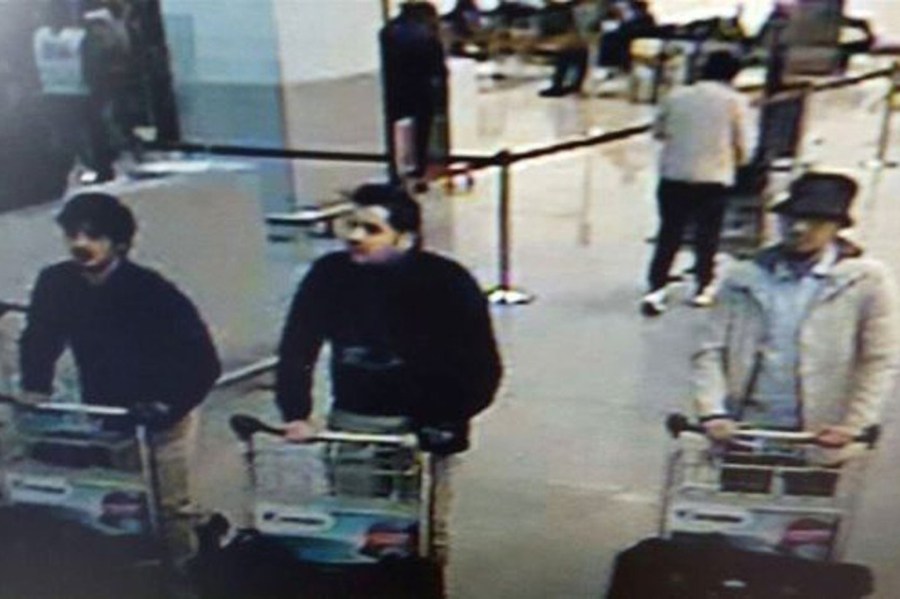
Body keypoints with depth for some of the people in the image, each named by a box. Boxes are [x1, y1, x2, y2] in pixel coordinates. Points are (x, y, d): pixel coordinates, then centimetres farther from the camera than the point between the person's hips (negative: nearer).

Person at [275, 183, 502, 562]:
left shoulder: (448, 284, -13)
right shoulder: (329, 274, -5)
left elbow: (482, 369, -10)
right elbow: (296, 349, 1)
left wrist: (445, 423, -20)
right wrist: (295, 414, -10)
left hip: (423, 428, -3)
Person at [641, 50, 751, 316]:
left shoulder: (677, 96, 6)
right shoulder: (735, 100, 0)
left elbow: (658, 132, 14)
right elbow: (740, 146, 1)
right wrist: (740, 159, 21)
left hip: (673, 176, 2)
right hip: (713, 177, -2)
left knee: (669, 233, 7)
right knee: (707, 234, 13)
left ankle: (655, 289, -2)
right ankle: (703, 288, 20)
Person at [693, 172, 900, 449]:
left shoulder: (866, 280, -1)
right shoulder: (745, 279, 3)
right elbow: (711, 351, 2)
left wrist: (852, 425, -11)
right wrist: (713, 412, -10)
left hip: (818, 434, -1)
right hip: (745, 428, 2)